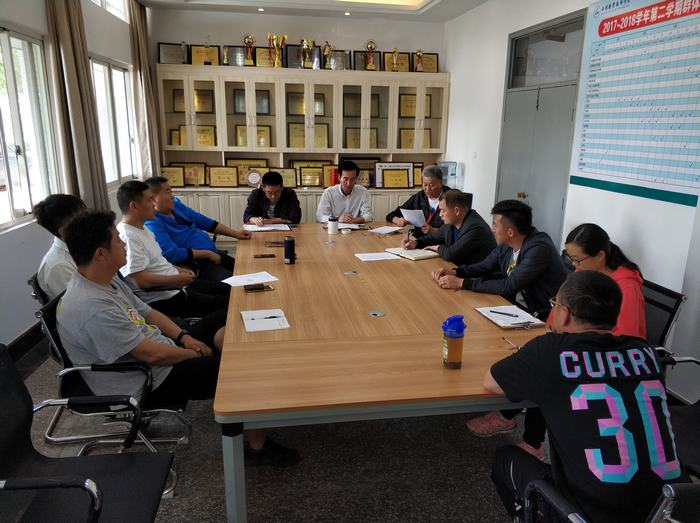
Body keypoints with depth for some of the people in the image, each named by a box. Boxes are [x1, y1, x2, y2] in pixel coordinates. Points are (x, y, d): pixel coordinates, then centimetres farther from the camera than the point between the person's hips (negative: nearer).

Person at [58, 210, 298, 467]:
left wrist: (183, 337, -2)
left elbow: (147, 312, 12)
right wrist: (194, 354, -12)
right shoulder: (92, 307, -30)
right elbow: (152, 354, -28)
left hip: (160, 353, 10)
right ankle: (258, 444, 2)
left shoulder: (107, 280, 1)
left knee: (224, 323, 7)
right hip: (148, 384, -10)